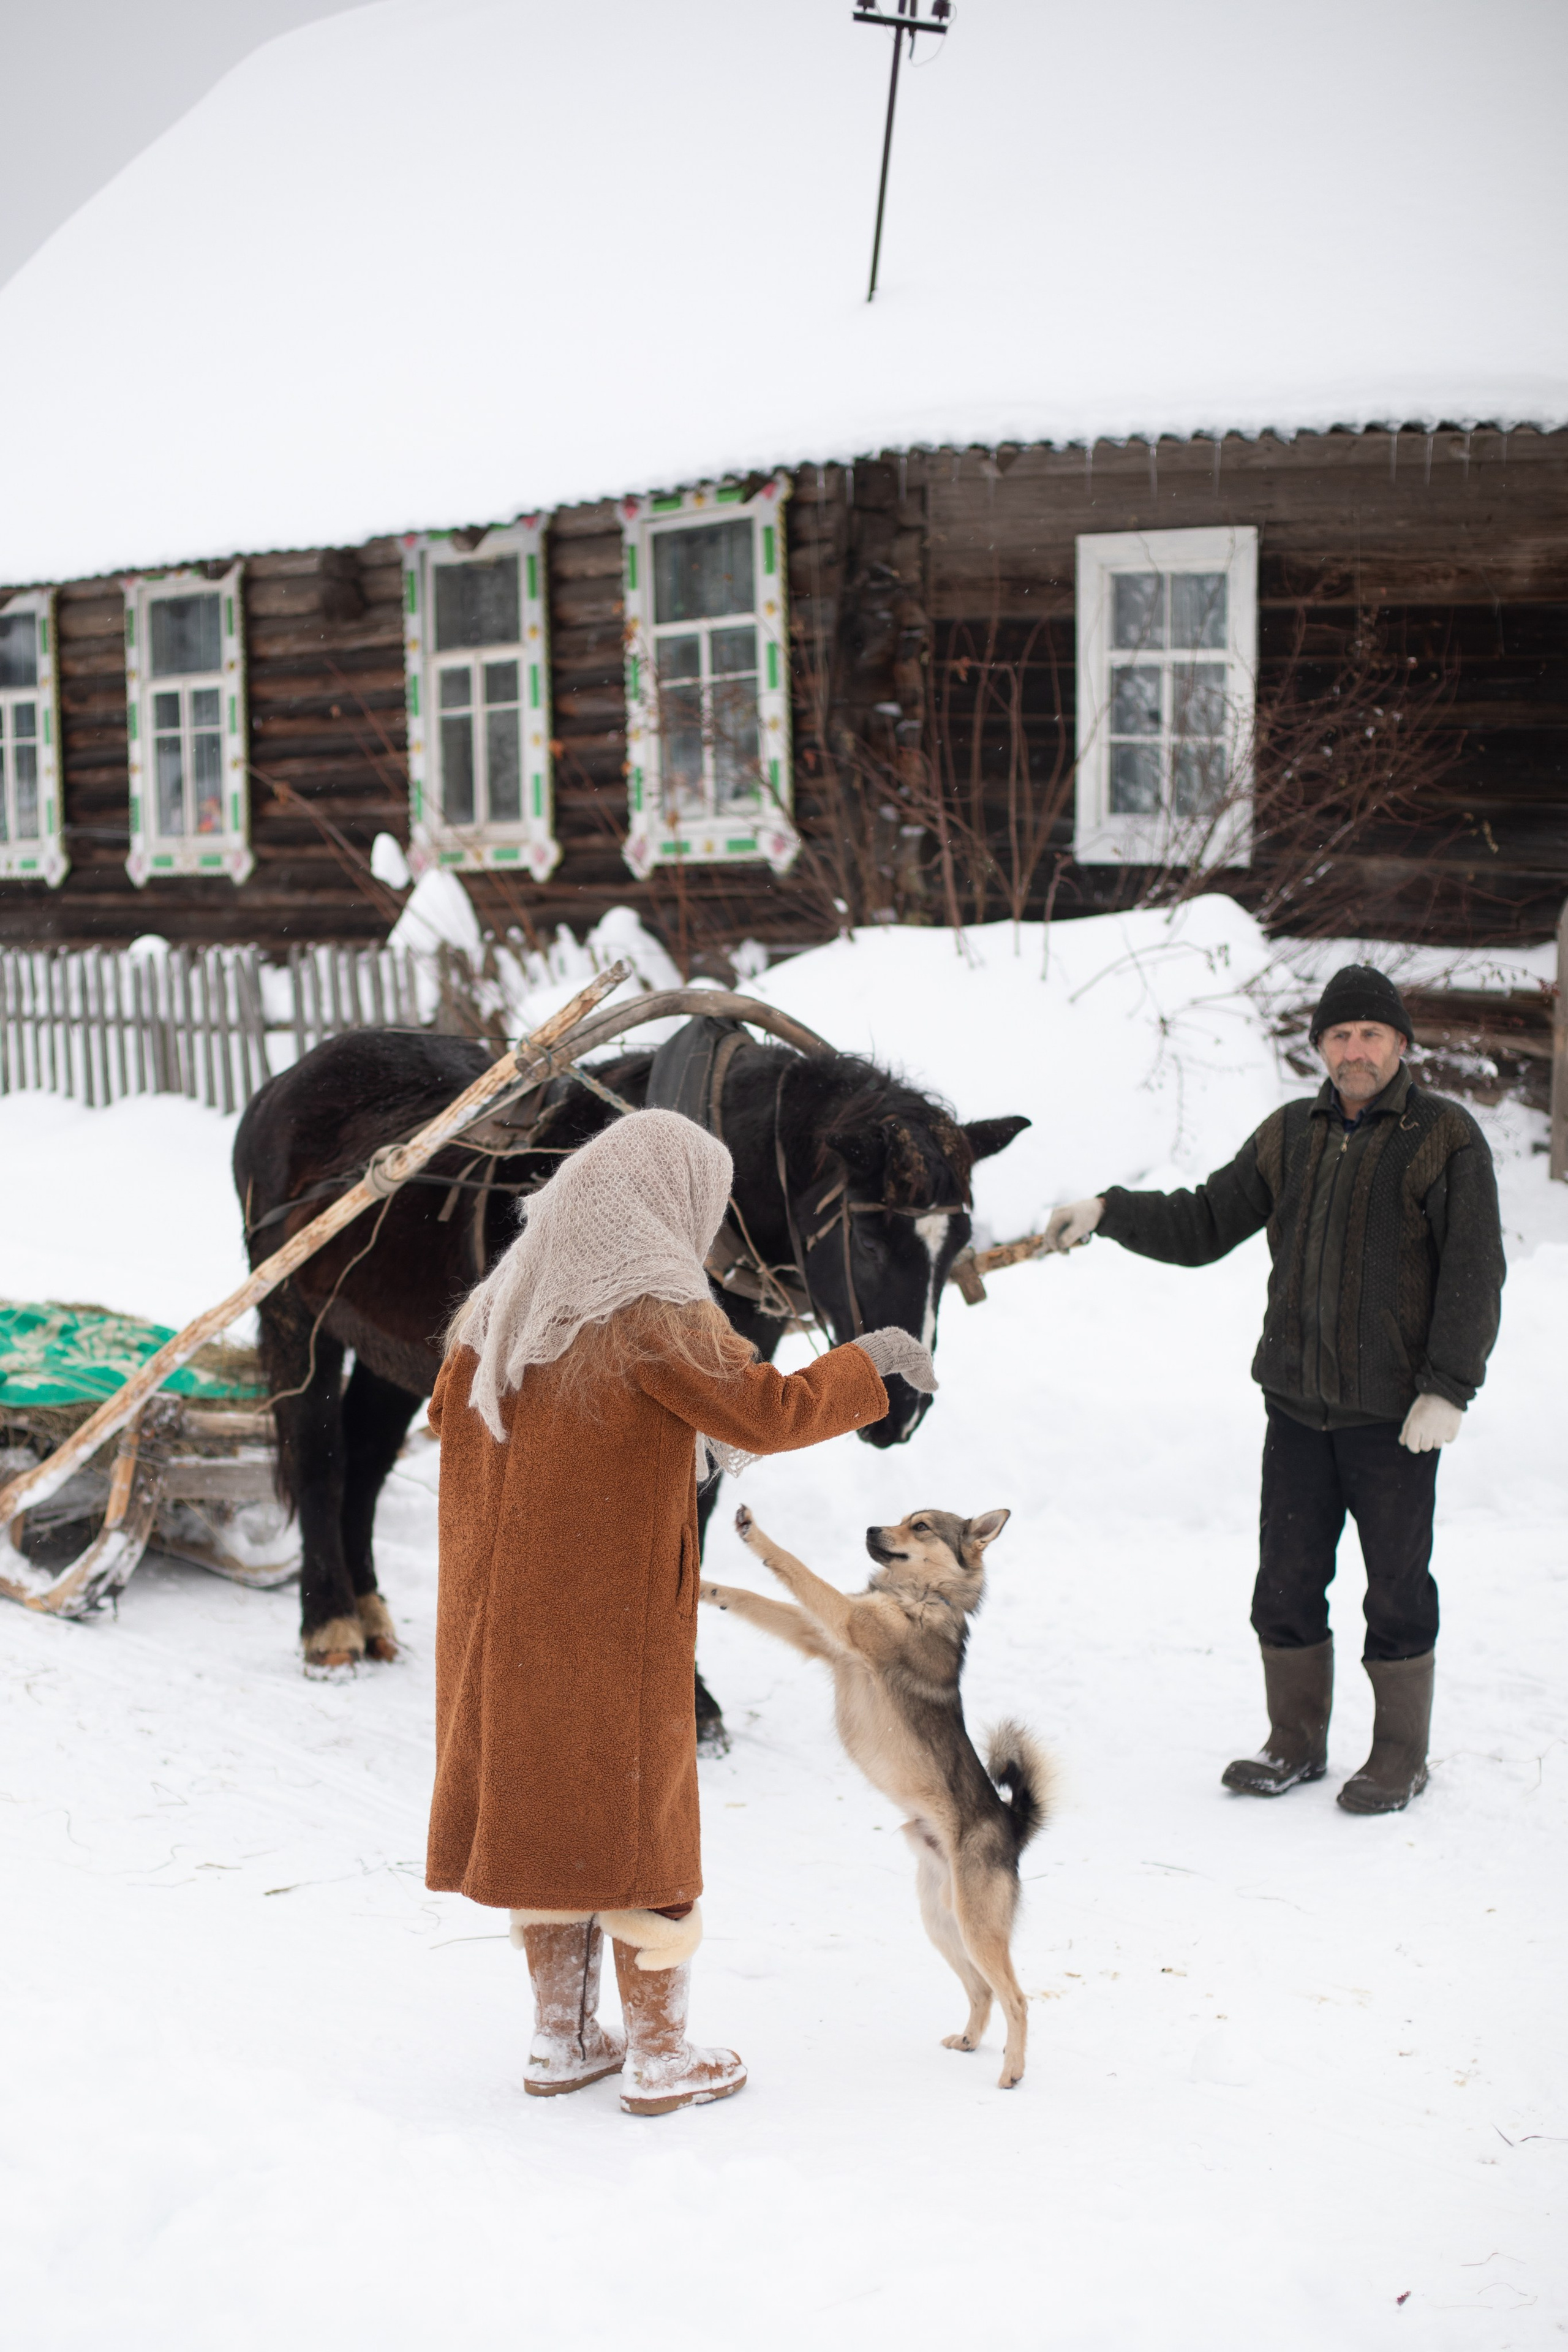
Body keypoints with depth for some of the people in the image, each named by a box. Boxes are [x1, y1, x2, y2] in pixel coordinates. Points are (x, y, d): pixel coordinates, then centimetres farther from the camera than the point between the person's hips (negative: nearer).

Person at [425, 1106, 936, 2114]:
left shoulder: (512, 1295, 6)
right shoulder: (651, 1309, -16)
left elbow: (452, 1410, 16)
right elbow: (766, 1410, -19)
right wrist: (869, 1362, -3)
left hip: (512, 1606, 7)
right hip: (616, 1610, -7)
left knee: (538, 1806, 14)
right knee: (638, 1812, 4)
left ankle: (562, 2039, 22)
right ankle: (661, 2056, 12)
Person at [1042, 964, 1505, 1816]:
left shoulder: (1446, 1138, -5)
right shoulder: (1289, 1136, 9)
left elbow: (1473, 1276, -8)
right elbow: (1202, 1225, 12)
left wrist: (1448, 1387, -15)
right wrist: (1107, 1212, -1)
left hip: (1395, 1414, -5)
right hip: (1297, 1403, 5)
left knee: (1396, 1587, 3)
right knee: (1286, 1583, 9)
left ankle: (1400, 1757, 17)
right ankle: (1296, 1744, 24)